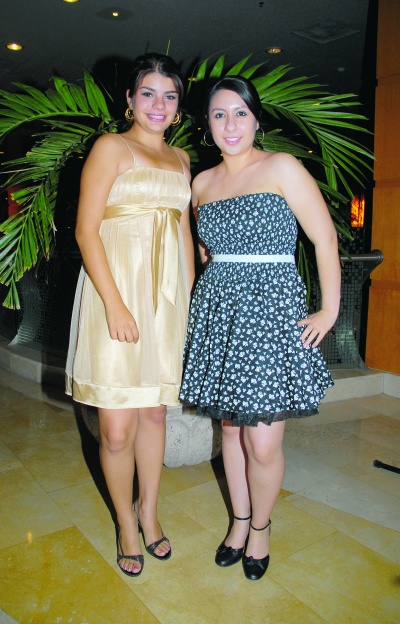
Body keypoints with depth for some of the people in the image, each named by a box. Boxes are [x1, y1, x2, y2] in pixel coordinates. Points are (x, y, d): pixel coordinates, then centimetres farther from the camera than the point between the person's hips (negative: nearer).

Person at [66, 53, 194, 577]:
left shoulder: (180, 158, 17)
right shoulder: (111, 148, 0)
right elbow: (86, 230, -9)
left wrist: (190, 297, 11)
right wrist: (115, 303, -17)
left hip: (168, 293, 5)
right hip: (117, 288, -5)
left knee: (154, 412, 14)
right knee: (117, 427, -1)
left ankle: (149, 511, 34)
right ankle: (126, 522, 25)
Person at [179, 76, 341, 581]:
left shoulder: (282, 168, -3)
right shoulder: (202, 183, 11)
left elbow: (325, 238, -4)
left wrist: (329, 310, -6)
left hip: (272, 309, -4)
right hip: (218, 311, 5)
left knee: (263, 443, -3)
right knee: (230, 426, 13)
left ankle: (260, 527, 26)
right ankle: (239, 521, 34)